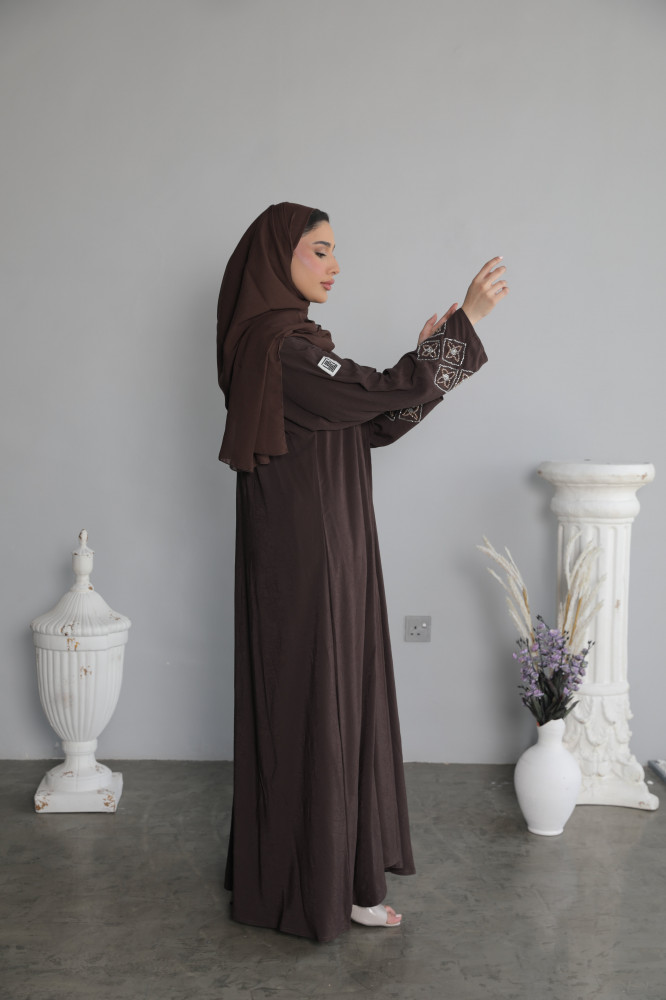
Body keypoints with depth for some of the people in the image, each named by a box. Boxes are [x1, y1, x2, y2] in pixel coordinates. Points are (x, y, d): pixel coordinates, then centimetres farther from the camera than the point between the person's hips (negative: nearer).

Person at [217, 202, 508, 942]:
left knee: (332, 699, 17)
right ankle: (320, 885, 15)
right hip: (305, 554, -10)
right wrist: (466, 318, -18)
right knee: (315, 703, 0)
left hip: (323, 548, 10)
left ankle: (330, 856, 33)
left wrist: (428, 357, 2)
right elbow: (383, 394, -23)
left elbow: (371, 427, 12)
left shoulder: (291, 340, 14)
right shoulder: (279, 346, -18)